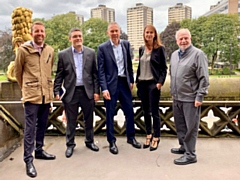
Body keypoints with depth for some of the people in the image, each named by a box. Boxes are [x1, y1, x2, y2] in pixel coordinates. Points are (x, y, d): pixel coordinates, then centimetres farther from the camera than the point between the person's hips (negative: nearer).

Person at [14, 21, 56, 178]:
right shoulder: (23, 50, -5)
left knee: (42, 125, 15)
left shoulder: (50, 50, 6)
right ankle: (28, 159, 8)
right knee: (30, 128, -1)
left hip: (47, 94, 4)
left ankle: (39, 151, 32)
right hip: (31, 94, -4)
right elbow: (18, 72, 5)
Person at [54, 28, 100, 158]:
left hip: (87, 91, 1)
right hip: (71, 92, -1)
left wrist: (96, 91, 0)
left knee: (89, 119, 13)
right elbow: (59, 75, 2)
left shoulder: (91, 53, 3)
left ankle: (89, 141, 32)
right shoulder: (63, 54, 0)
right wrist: (56, 91, -5)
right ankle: (70, 145, 25)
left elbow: (95, 73, 4)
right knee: (71, 121, 9)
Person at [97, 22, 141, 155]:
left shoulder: (126, 44, 6)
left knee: (129, 111, 11)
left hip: (124, 82, 4)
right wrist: (104, 88, -13)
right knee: (110, 114, 6)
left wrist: (131, 80, 10)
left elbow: (129, 64, 12)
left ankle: (131, 137, 30)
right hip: (111, 84, -4)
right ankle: (112, 141, 21)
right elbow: (101, 70, -8)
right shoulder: (103, 48, -6)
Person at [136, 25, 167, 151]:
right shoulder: (141, 49, 11)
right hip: (142, 83, 5)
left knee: (154, 111, -1)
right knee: (145, 111, 11)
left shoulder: (159, 48, -3)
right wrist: (137, 80, 10)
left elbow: (164, 67, -5)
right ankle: (148, 135, 23)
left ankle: (156, 138, 12)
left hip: (153, 83, -5)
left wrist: (160, 82, -14)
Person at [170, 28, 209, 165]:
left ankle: (190, 155, 11)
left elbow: (204, 78, -13)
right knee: (180, 125, 17)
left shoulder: (198, 54, -10)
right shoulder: (174, 55, 12)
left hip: (190, 99, -7)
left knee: (190, 127, 1)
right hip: (177, 98, 7)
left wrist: (200, 96, -16)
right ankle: (184, 147, 34)